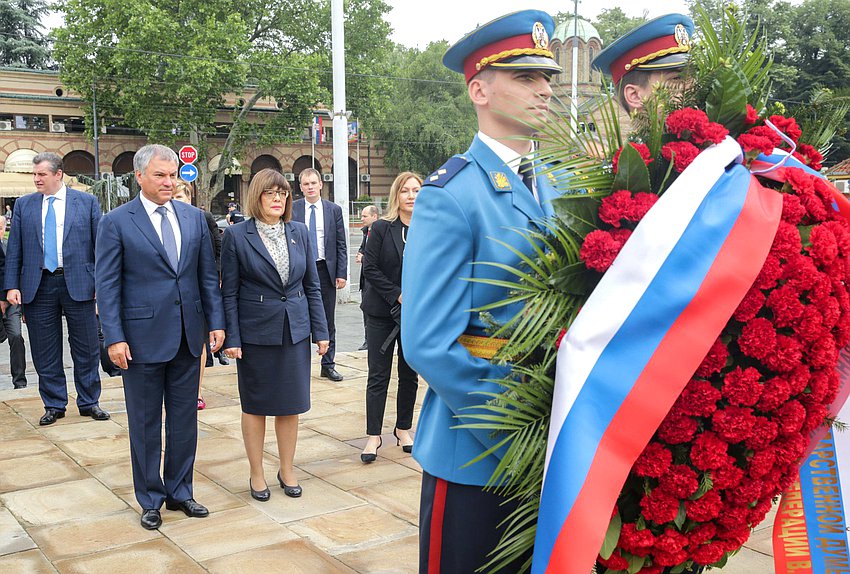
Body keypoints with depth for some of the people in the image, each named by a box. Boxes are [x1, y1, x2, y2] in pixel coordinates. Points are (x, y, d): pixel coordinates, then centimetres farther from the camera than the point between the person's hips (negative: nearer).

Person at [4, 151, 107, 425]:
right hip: (38, 287, 2)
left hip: (78, 285, -2)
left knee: (86, 348, 5)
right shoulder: (23, 205, 9)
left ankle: (89, 402, 19)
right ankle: (54, 405, 21)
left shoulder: (87, 202, 3)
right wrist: (12, 286, -2)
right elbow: (14, 250, 7)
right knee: (45, 351, 8)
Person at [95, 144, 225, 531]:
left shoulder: (194, 218, 7)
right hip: (143, 336, -4)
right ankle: (151, 499, 23)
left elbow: (208, 276, 9)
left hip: (188, 337, 4)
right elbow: (107, 285, -6)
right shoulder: (116, 222, -5)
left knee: (184, 419, 12)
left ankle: (179, 491, 28)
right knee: (145, 423, 8)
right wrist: (114, 338, -12)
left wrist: (216, 322, 2)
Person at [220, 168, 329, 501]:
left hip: (295, 331, 3)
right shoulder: (237, 235, -6)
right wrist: (232, 338, -9)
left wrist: (320, 331, 4)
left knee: (291, 404, 10)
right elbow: (229, 292, -4)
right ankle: (256, 474, 24)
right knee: (255, 405, 9)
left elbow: (312, 285, 8)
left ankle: (287, 470, 27)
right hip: (256, 333, -3)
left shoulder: (299, 232, 4)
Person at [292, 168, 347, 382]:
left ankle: (328, 365, 16)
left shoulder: (334, 210, 4)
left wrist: (341, 273, -3)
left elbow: (341, 245, 4)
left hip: (326, 270, 1)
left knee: (328, 321, 8)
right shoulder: (292, 210, 1)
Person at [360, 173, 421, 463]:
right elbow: (370, 269, -8)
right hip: (382, 312, -2)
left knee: (410, 373, 11)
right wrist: (398, 296, -14)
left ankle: (403, 428, 26)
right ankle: (373, 435, 10)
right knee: (378, 374, 2)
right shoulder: (381, 228, -4)